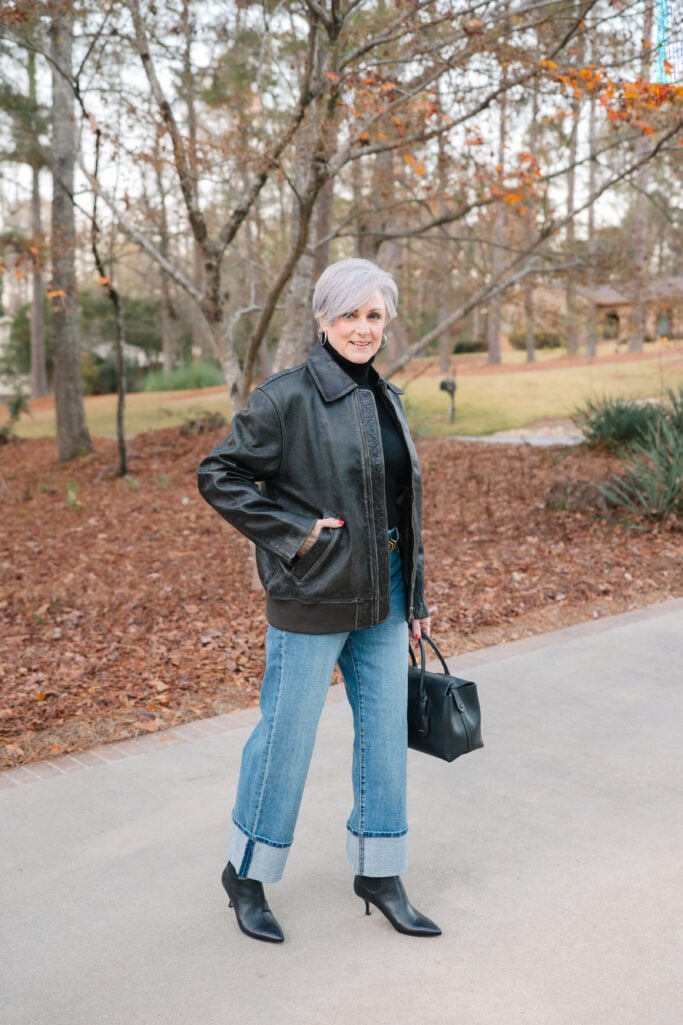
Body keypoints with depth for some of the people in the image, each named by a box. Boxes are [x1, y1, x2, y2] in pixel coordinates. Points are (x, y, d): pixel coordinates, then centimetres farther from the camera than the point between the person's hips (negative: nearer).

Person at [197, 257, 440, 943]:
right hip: (313, 600, -7)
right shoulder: (288, 397, -12)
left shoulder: (386, 398, 10)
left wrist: (415, 596, 15)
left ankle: (379, 874, 29)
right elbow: (217, 475, -12)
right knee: (286, 733, 4)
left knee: (386, 731, 12)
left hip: (380, 596, 7)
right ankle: (246, 874, 25)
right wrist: (293, 531, -17)